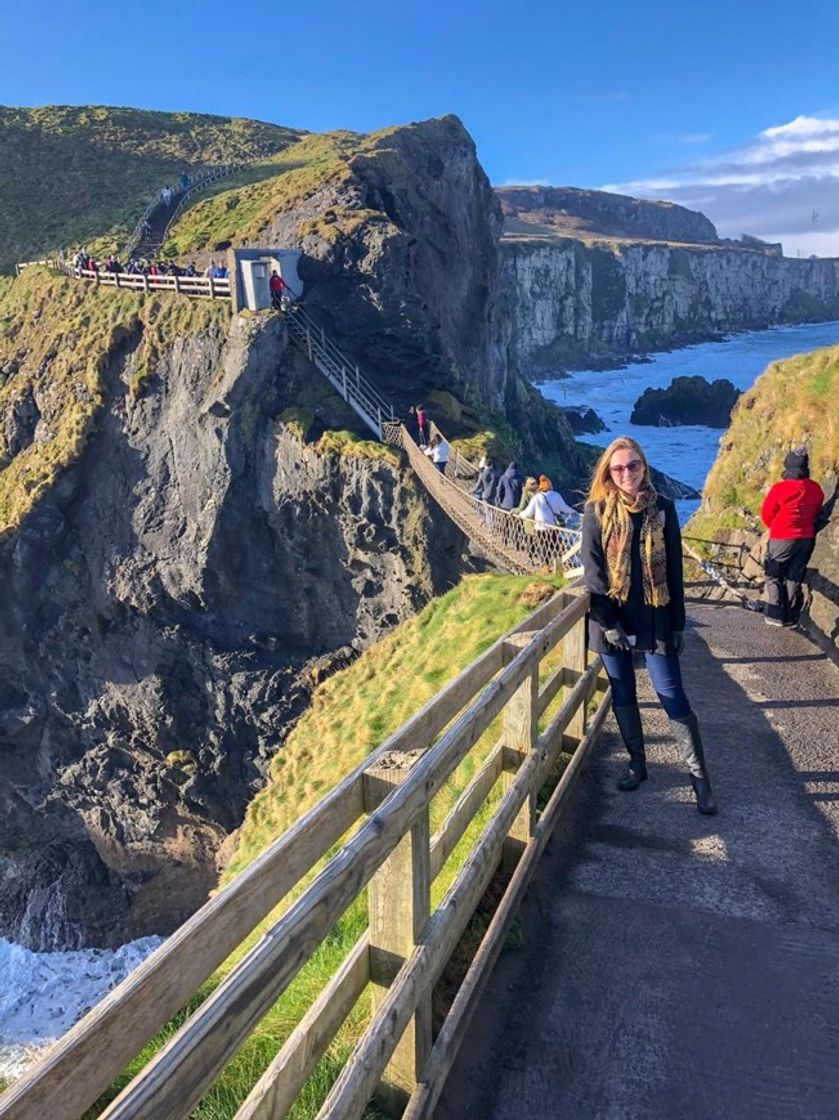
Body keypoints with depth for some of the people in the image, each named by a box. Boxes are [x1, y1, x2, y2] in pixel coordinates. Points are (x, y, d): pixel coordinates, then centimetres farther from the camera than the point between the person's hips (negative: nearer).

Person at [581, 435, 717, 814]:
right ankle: (637, 763, 28)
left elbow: (674, 570, 2)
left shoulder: (662, 509, 0)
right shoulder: (597, 512, -3)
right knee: (622, 695, 12)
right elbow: (592, 570, -6)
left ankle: (698, 774, 10)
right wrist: (608, 622, -12)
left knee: (672, 696, -1)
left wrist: (678, 623, 1)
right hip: (611, 618, 1)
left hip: (654, 618, 0)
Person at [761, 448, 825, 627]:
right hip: (807, 539, 5)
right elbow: (817, 513, 13)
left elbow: (766, 514, -7)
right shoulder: (816, 489, -3)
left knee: (774, 577, 8)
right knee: (794, 578, 13)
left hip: (782, 539, -5)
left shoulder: (780, 488, -18)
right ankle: (791, 617, 16)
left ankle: (776, 615, 3)